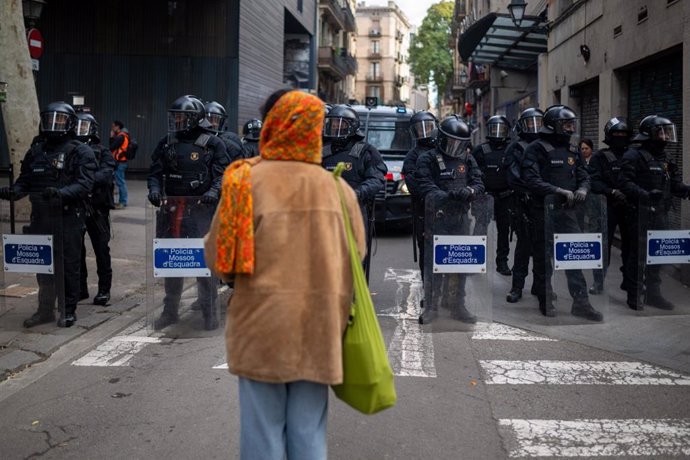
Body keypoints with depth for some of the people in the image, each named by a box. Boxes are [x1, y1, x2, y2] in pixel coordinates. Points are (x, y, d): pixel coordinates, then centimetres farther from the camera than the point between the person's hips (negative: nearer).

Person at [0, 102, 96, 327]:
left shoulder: (80, 152, -4)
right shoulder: (36, 151, 13)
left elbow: (84, 184, -14)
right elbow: (24, 181, 14)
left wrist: (60, 193, -30)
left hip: (68, 218, -5)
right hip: (40, 217, 5)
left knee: (68, 266, 2)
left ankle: (68, 311, 14)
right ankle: (45, 309, 24)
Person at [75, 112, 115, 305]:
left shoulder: (102, 152, 1)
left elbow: (106, 174, -15)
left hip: (97, 208, -3)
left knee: (101, 249, 2)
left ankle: (104, 289, 11)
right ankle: (80, 288, 22)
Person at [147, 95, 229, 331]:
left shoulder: (212, 144, -1)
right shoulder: (166, 143, 12)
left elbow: (223, 173, -3)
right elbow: (155, 171, 14)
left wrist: (214, 191, -20)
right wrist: (154, 188, -5)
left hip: (200, 208, -5)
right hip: (170, 207, 5)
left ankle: (210, 311, 7)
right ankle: (170, 310, 26)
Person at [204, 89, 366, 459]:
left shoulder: (247, 179, -7)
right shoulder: (338, 187, 1)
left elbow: (216, 257, -5)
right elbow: (356, 255, 7)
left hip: (262, 326, -2)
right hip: (319, 328, 2)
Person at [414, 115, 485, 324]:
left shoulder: (468, 160, 13)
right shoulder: (428, 159, 0)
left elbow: (478, 183, 8)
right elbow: (425, 185, -12)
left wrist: (468, 191, -16)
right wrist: (446, 196, -27)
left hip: (461, 217, 4)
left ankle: (457, 305, 18)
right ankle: (431, 305, 6)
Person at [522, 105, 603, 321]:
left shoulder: (572, 151, 16)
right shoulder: (537, 149, -6)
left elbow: (584, 177, 18)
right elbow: (532, 180, -16)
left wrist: (582, 189, -5)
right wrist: (559, 191, -21)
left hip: (568, 210, 6)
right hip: (544, 211, -5)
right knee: (544, 257, 4)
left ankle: (581, 302, 5)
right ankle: (545, 301, 17)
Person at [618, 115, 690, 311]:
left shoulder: (666, 159, 16)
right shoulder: (634, 156, -9)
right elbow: (625, 183, -18)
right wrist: (645, 194, -31)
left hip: (660, 214, 8)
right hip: (640, 214, -8)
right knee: (638, 255, -1)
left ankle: (653, 293, 23)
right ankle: (635, 295, 9)